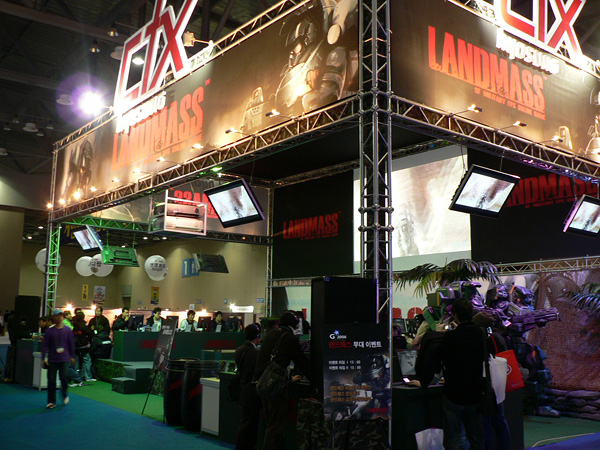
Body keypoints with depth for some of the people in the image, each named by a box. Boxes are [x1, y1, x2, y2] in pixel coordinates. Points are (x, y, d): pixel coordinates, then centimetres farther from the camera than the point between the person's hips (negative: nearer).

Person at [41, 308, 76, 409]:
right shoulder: (50, 331, 0)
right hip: (52, 360, 1)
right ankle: (51, 402, 13)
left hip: (64, 359, 0)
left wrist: (72, 357, 12)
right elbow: (44, 345, 1)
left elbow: (72, 344, 10)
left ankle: (65, 395, 19)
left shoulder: (68, 330, 3)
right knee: (51, 381, 2)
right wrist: (44, 358, -4)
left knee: (64, 378, -10)